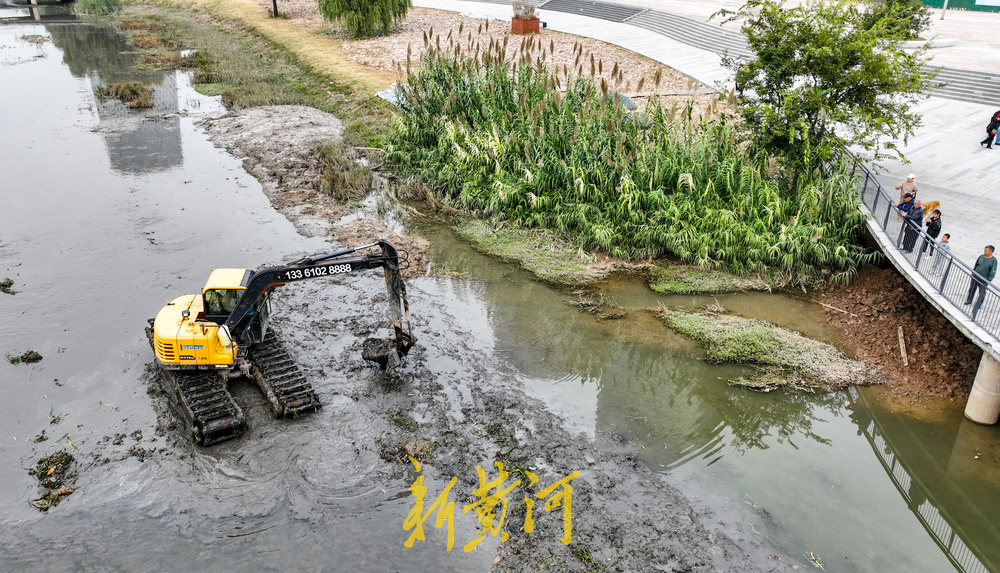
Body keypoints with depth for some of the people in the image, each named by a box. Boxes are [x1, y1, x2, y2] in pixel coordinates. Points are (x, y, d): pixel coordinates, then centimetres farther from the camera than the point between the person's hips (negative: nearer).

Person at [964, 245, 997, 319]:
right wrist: (973, 273, 16)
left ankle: (979, 304, 28)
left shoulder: (993, 260, -15)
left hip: (983, 280, -4)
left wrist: (988, 280, -16)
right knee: (971, 290, 18)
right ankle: (969, 301, 39)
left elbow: (992, 272, -13)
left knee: (982, 293, 7)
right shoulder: (981, 257, -2)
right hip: (975, 277, 4)